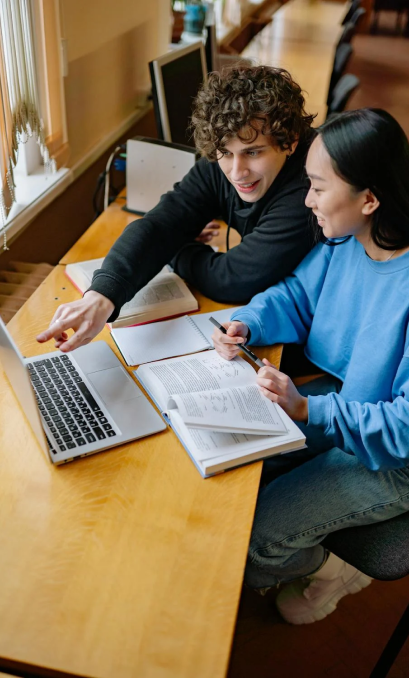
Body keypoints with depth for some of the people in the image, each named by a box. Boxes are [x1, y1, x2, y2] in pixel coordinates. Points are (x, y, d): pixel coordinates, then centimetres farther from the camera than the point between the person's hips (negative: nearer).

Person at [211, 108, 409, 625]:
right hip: (336, 397, 8)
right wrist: (248, 325, -11)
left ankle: (324, 570, 25)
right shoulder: (345, 240, -9)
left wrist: (308, 410, -33)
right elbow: (298, 295, 8)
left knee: (248, 539, -11)